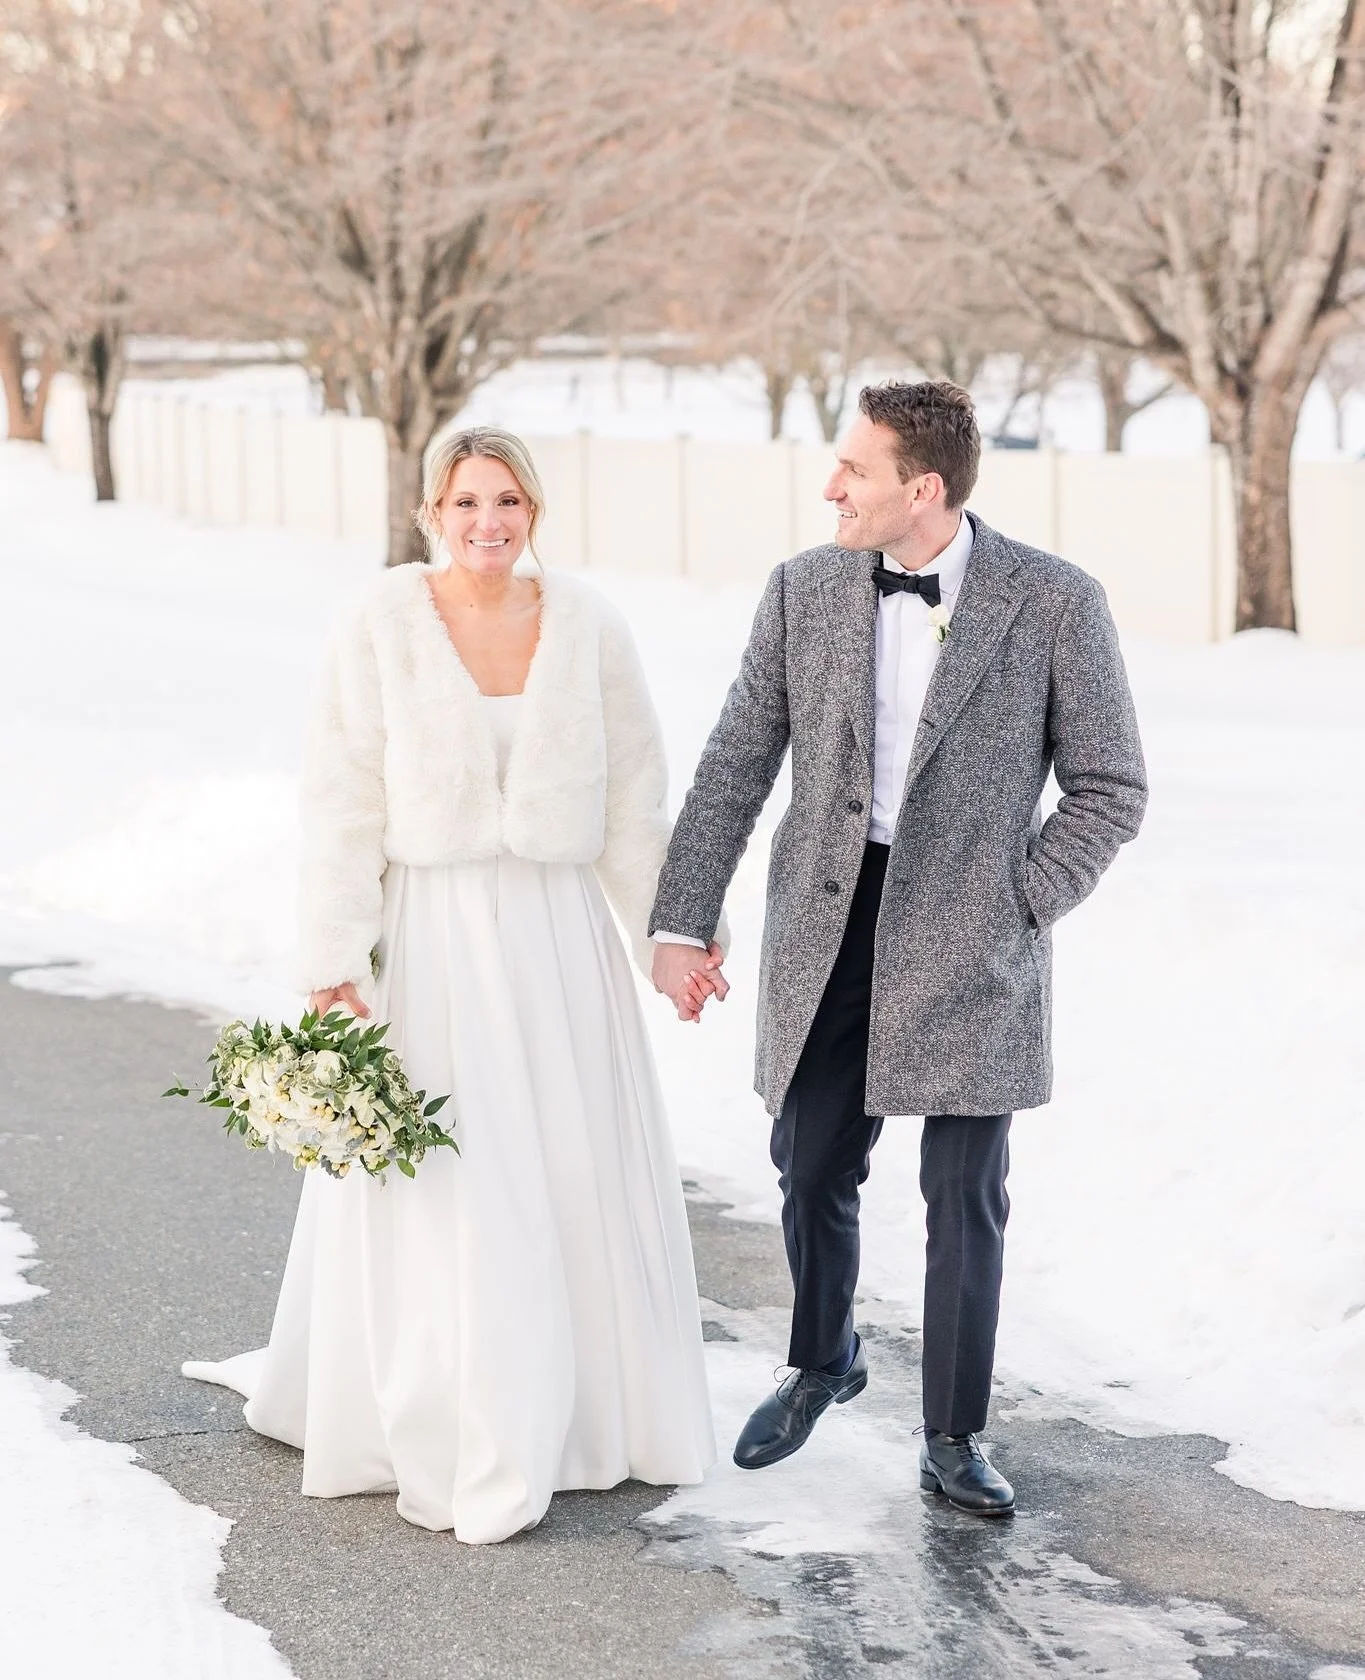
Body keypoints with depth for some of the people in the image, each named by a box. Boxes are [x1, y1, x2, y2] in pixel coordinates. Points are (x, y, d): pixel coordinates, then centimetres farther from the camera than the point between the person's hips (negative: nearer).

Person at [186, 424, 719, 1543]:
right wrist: (337, 967, -10)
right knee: (438, 1189, 2)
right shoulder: (385, 629, -5)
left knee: (580, 1178, 9)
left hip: (561, 936, 3)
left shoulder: (588, 627, 2)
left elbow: (635, 797, 7)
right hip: (433, 936, -2)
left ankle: (584, 1407, 27)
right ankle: (452, 1444, 15)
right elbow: (346, 806, -5)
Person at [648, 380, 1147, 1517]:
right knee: (811, 1172, 13)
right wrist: (681, 922, -1)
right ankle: (823, 1362, 41)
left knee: (966, 1199, 3)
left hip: (968, 942, -3)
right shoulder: (804, 591, 0)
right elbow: (734, 771, 3)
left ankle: (953, 1440, 19)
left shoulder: (1056, 603, -9)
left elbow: (1110, 789, -2)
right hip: (826, 932, 3)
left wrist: (1015, 909, -9)